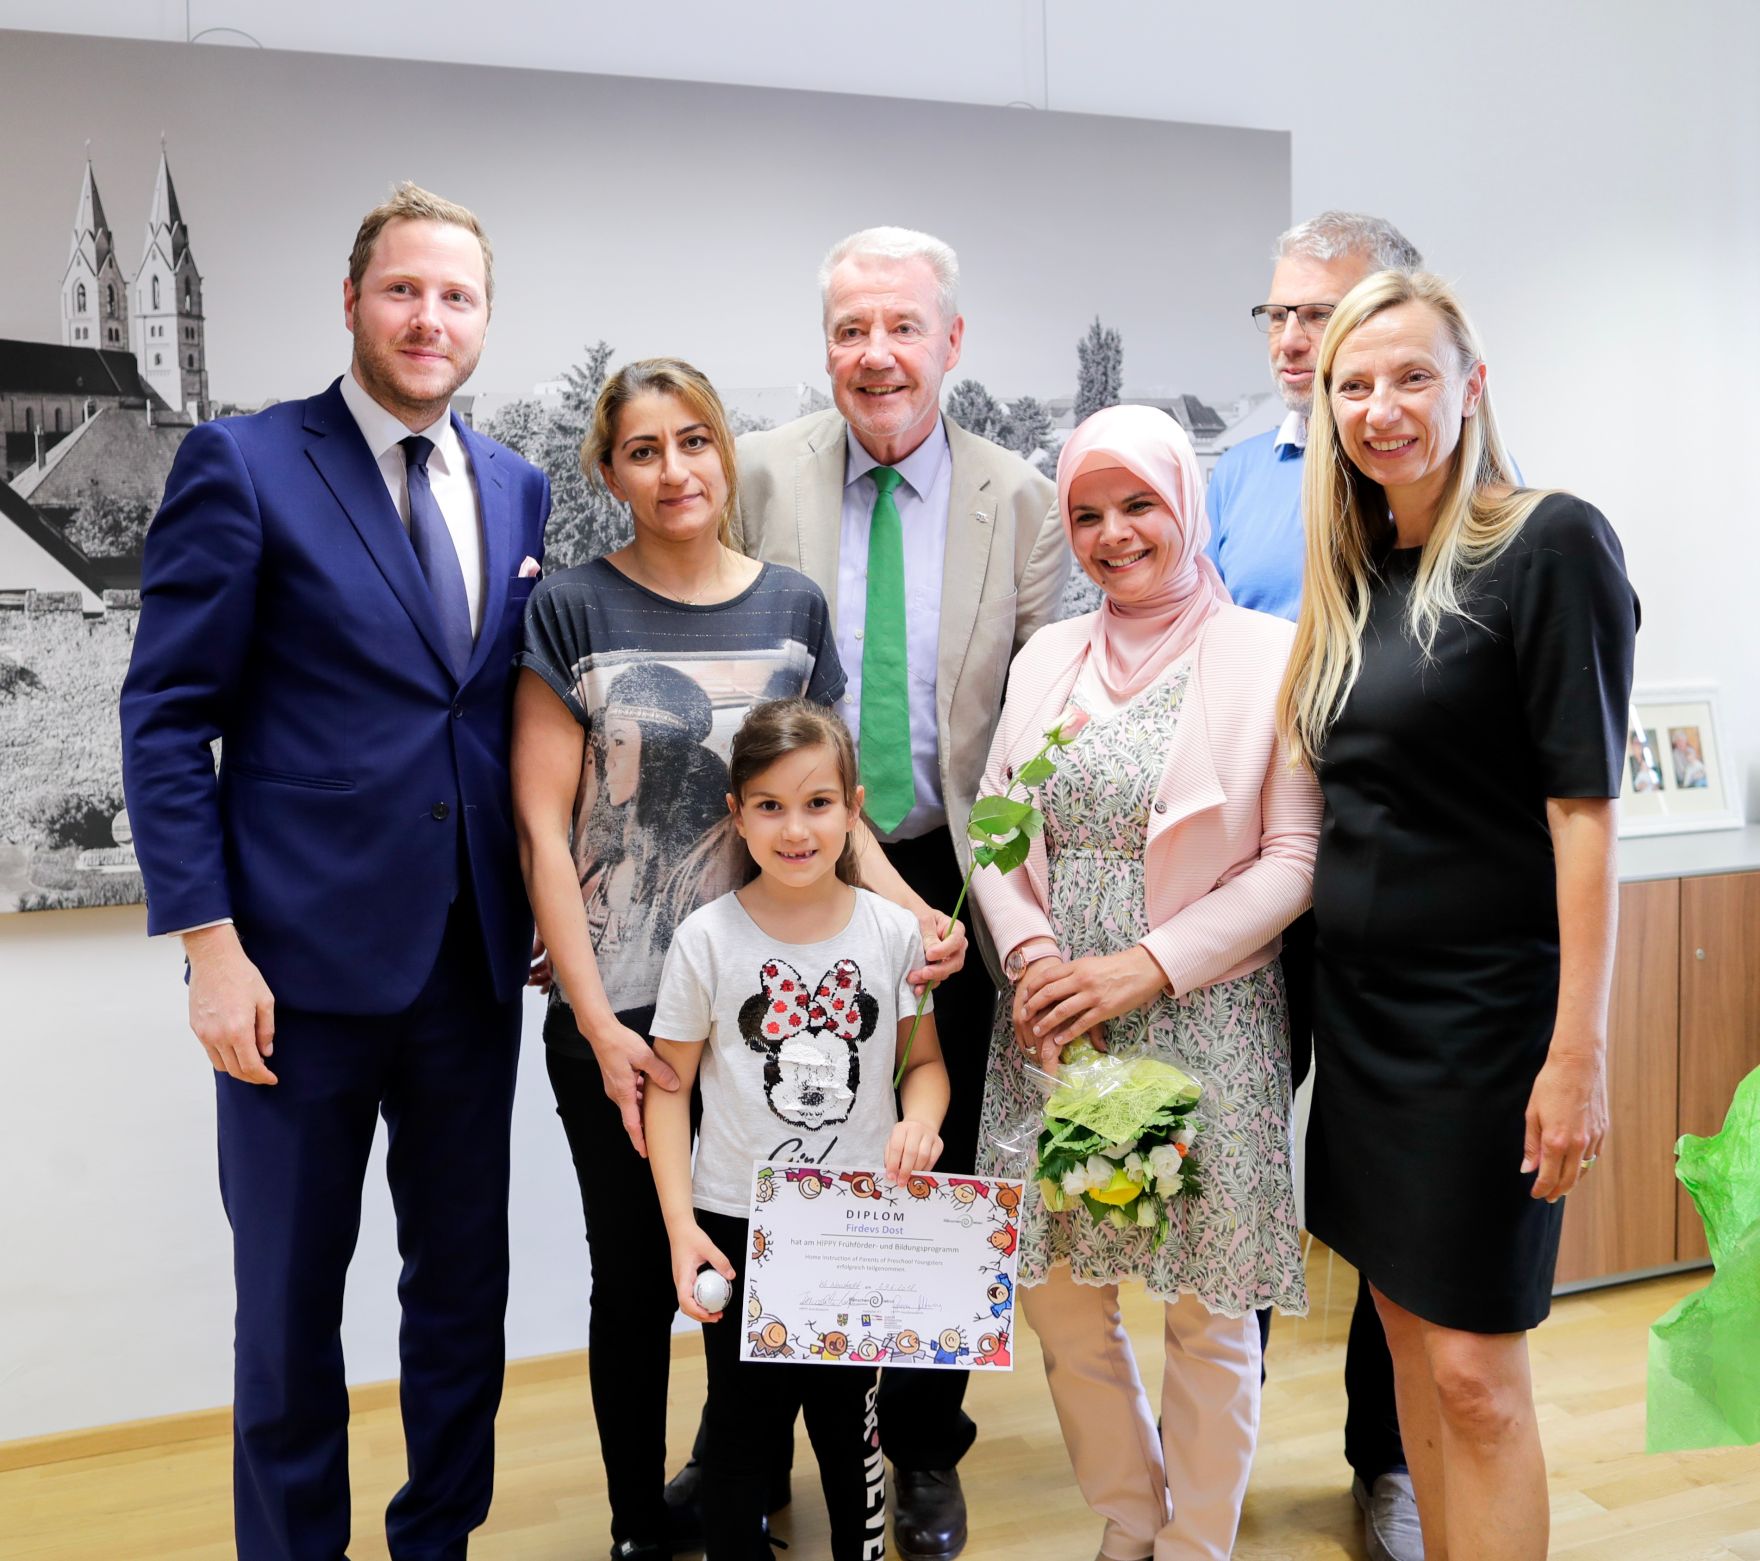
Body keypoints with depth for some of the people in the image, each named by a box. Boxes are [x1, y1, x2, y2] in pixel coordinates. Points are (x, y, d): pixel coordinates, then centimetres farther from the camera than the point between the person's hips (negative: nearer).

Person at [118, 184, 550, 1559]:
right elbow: (167, 717, -7)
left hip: (474, 960, 5)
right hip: (306, 955, -4)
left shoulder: (520, 492, 9)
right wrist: (209, 942, -13)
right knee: (291, 1295, 10)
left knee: (467, 1279, 16)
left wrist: (546, 897, 7)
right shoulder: (241, 466, -5)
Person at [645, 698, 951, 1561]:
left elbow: (924, 1057, 7)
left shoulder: (893, 932, -5)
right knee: (744, 1421, 11)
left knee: (850, 1417, 15)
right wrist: (680, 1224, -10)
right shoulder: (708, 939, -9)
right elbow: (669, 1084, -4)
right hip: (738, 1227, -1)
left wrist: (920, 1119, -15)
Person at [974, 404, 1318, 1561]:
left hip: (1203, 1025, -4)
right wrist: (1030, 951, -7)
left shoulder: (1268, 654, -3)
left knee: (1208, 1314, 6)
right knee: (1056, 1289, 12)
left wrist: (1145, 964, -16)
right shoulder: (1050, 655, 10)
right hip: (1053, 1023, 5)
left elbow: (1294, 856, -8)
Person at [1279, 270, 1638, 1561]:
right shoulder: (1357, 574, 10)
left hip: (1485, 1006, -7)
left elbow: (1584, 807, -15)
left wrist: (1580, 1054, -18)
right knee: (1410, 1338, 16)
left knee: (1474, 1368, -1)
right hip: (1358, 998, 7)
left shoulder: (1551, 545, -11)